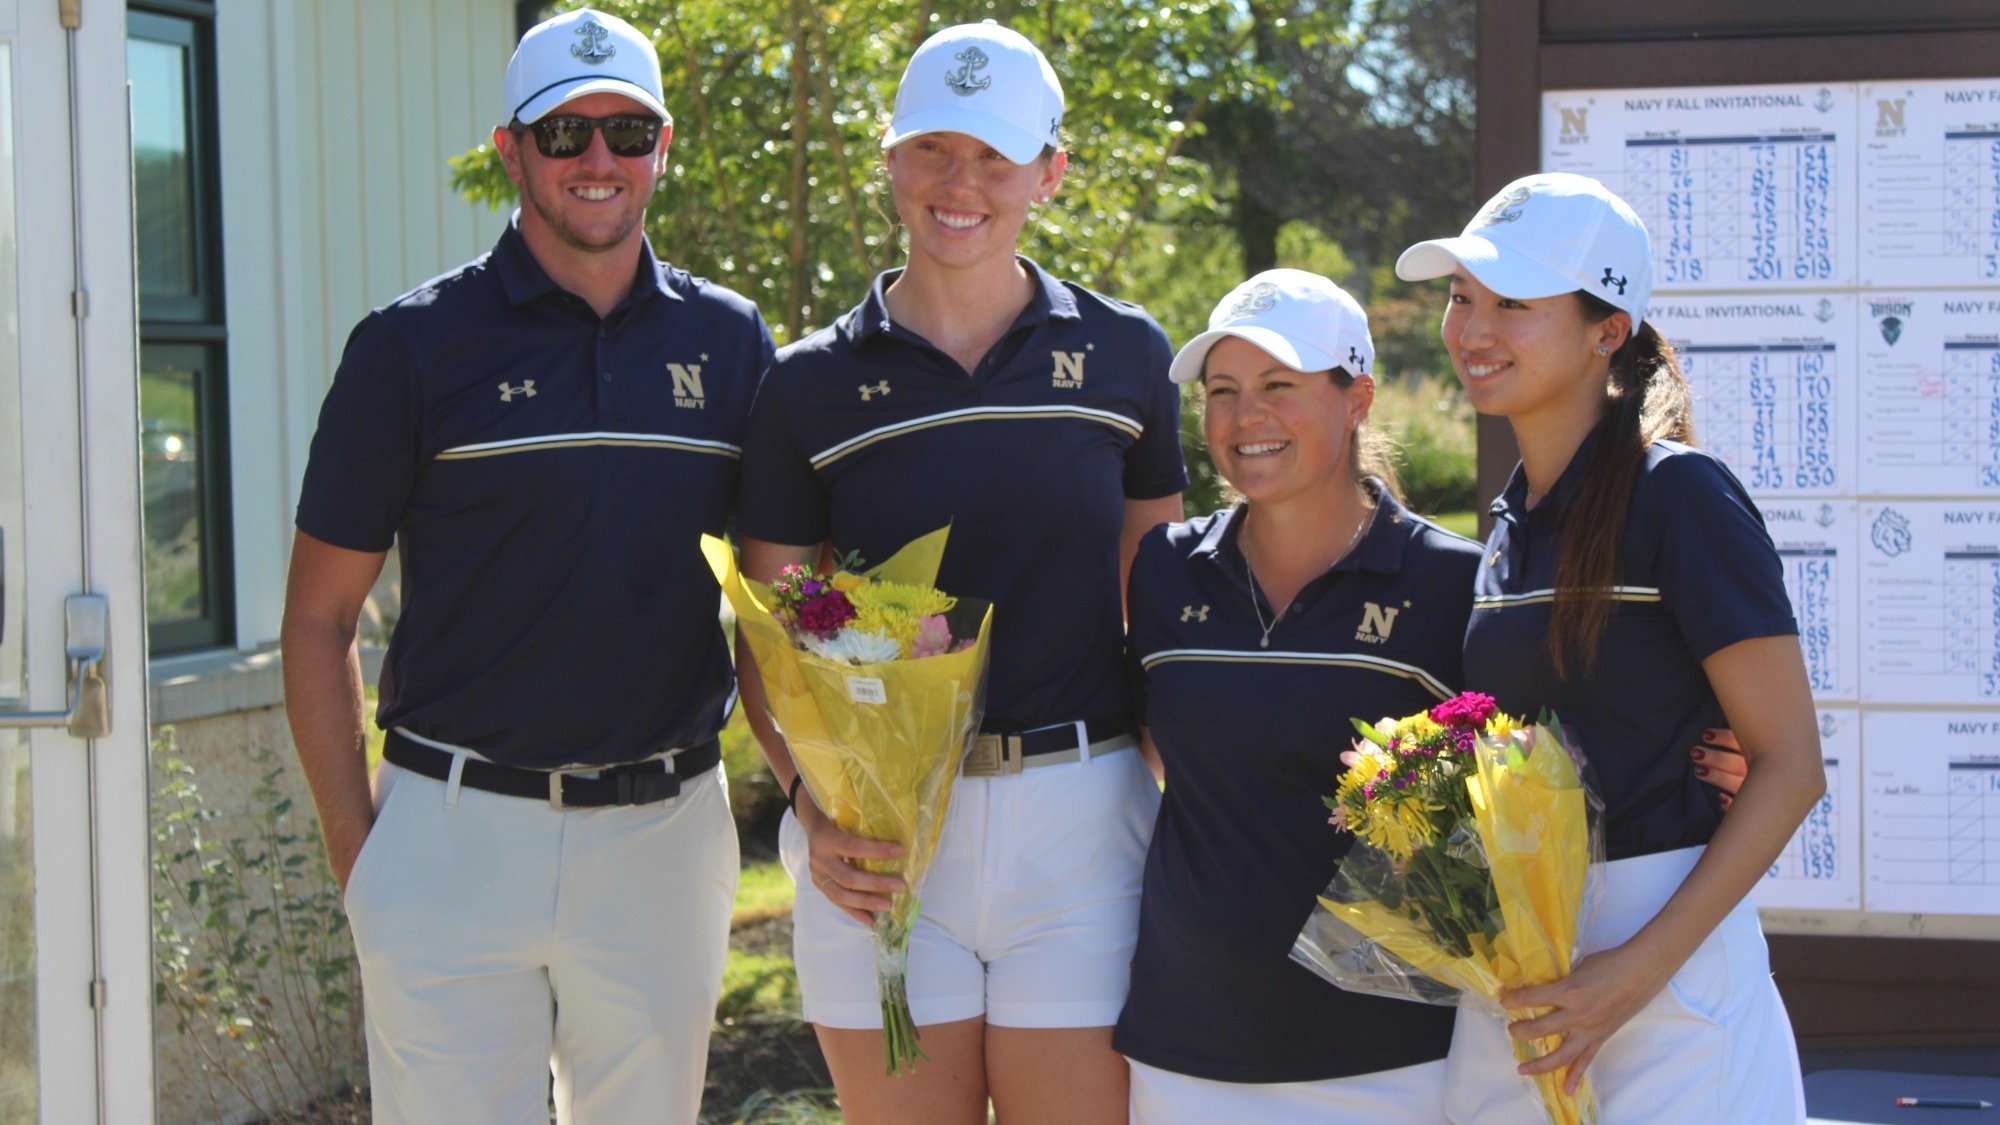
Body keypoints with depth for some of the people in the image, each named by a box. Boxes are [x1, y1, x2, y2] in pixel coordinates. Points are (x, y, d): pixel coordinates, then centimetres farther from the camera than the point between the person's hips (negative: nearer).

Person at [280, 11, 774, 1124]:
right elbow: (320, 616, 2)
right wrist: (358, 856, -3)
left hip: (666, 834, 3)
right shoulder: (414, 343, -2)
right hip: (456, 830, -3)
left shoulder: (729, 342, 7)